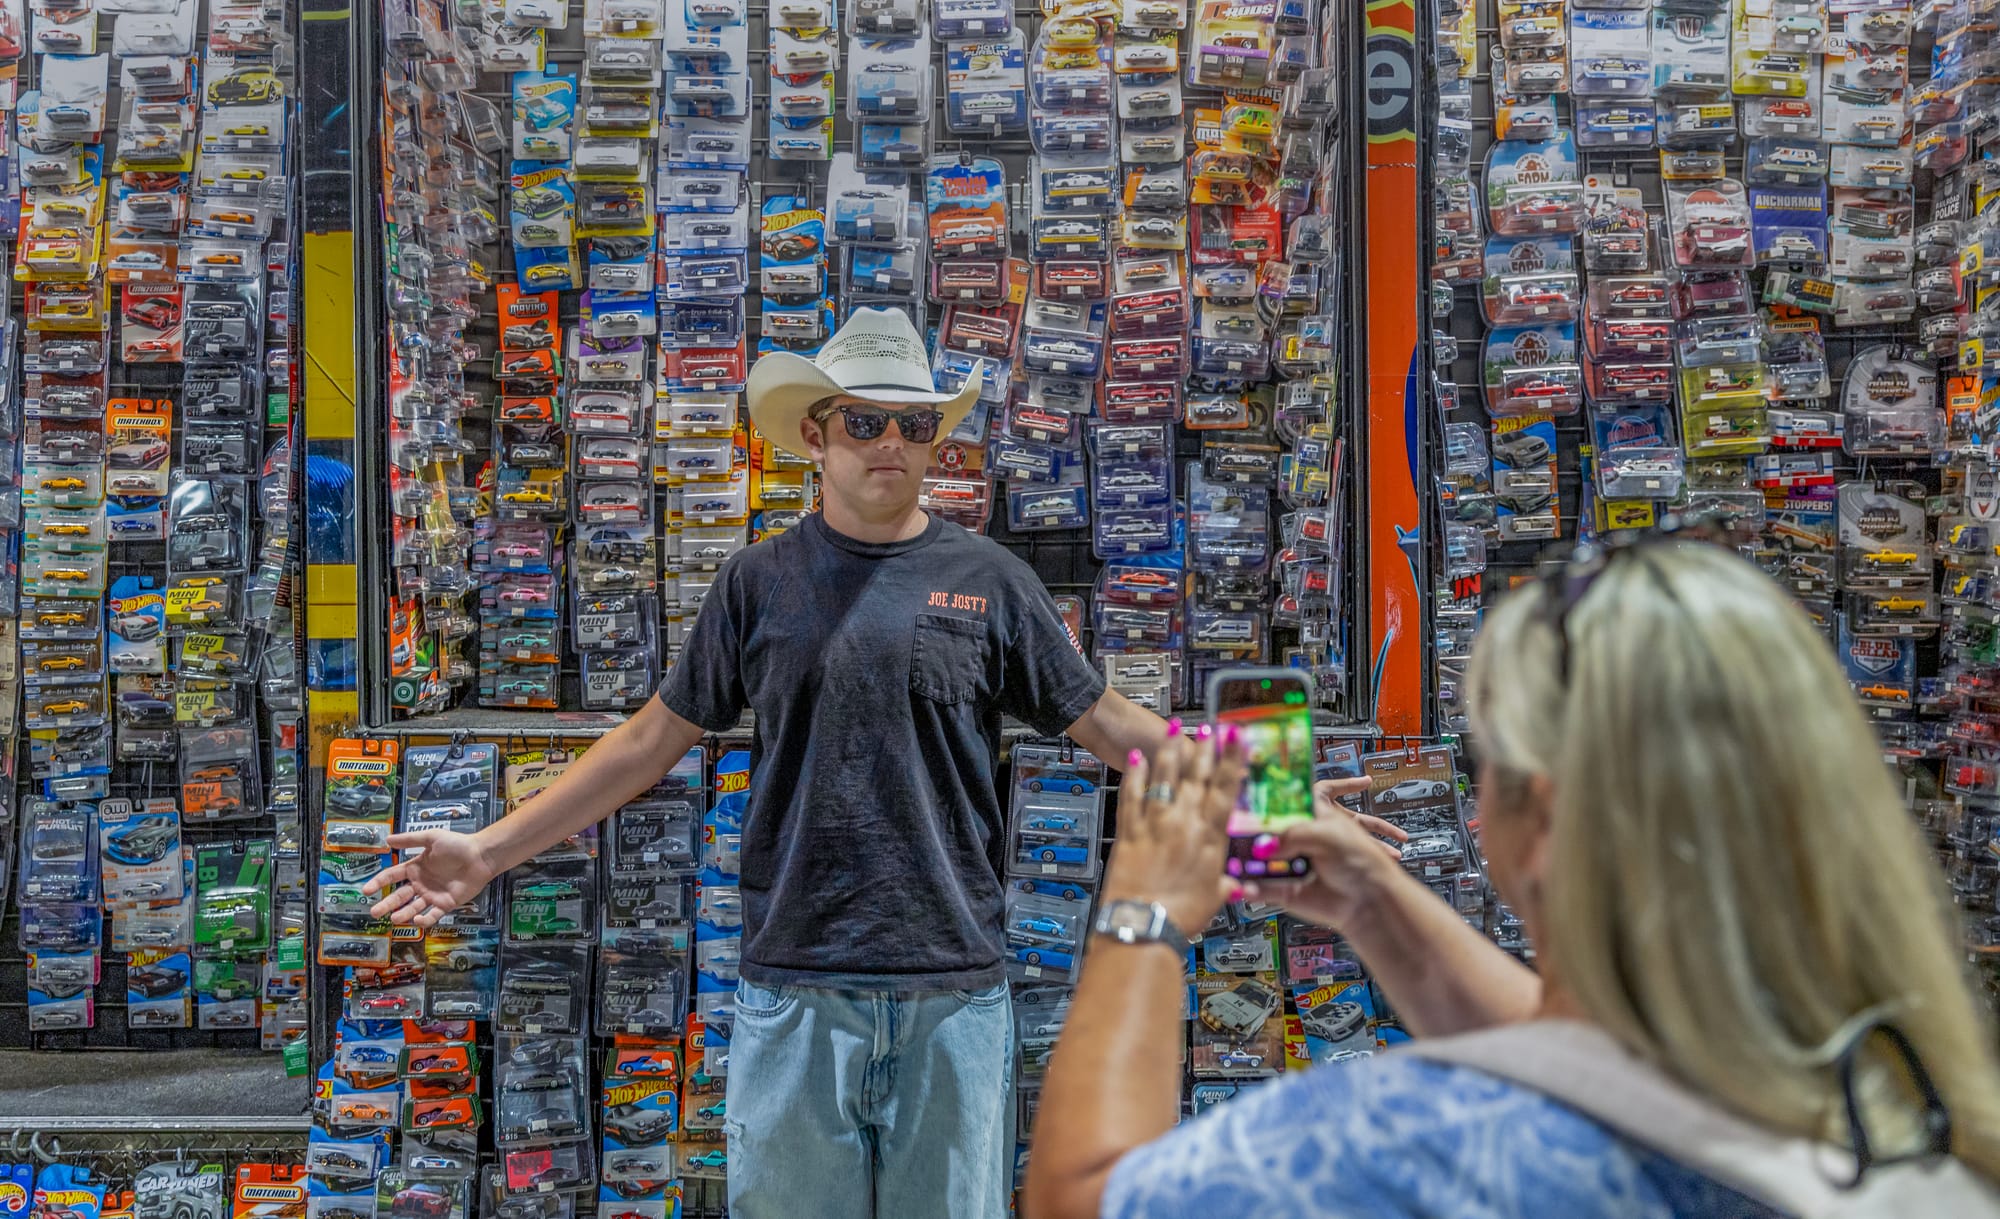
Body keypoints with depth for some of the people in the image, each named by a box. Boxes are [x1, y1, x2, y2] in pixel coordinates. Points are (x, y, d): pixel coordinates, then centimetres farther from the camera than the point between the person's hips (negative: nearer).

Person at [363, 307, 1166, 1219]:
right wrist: (489, 850, 5)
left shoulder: (988, 580, 3)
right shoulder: (761, 583, 5)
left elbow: (1101, 721, 6)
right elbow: (657, 736, 8)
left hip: (954, 982, 0)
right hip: (795, 983, 0)